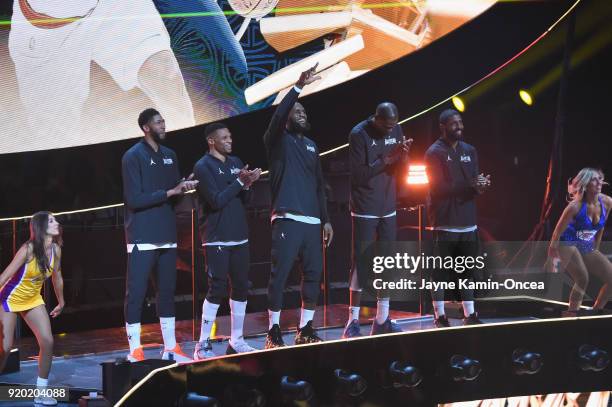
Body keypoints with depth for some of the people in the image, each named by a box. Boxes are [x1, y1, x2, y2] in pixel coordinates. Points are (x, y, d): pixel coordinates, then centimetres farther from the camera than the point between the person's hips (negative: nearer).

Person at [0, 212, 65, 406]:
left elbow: (57, 277, 8)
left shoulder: (56, 249, -9)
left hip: (33, 300, 6)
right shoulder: (28, 249, -28)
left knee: (48, 342, -8)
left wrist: (61, 302, 19)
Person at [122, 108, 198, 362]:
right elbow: (134, 200, -14)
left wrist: (185, 186, -6)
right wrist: (170, 192, -16)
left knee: (167, 291, 11)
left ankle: (170, 348, 17)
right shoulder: (133, 157, -8)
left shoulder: (170, 156, 13)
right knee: (136, 293, -5)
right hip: (142, 238, -7)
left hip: (167, 236, 7)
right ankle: (135, 352, -3)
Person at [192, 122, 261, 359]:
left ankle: (236, 341, 15)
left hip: (239, 237, 7)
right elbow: (216, 201, -15)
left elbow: (243, 199, 13)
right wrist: (240, 182, -16)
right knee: (217, 288, -10)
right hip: (216, 239, -7)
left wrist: (247, 184, -7)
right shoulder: (203, 167, -7)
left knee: (241, 287, 7)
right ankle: (203, 344, -4)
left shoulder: (235, 163, 13)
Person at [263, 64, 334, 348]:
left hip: (312, 222, 6)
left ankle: (305, 330, 14)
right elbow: (278, 115, -20)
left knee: (313, 275, 5)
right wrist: (299, 87, -27)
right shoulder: (278, 141, 2)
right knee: (279, 276, -8)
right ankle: (274, 332, -3)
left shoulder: (311, 146, 20)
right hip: (287, 220, -6)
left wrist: (326, 219, 15)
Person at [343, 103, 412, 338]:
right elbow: (359, 175, -16)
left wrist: (403, 156, -14)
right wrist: (386, 159, -23)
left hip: (388, 209, 6)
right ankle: (353, 322, -2)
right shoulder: (359, 134, -13)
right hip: (365, 211, -6)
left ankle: (382, 321, 11)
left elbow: (400, 172, 7)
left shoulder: (396, 131, 4)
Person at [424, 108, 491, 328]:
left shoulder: (469, 151, 14)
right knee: (441, 271, -2)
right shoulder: (434, 153, -5)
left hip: (468, 223, 6)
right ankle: (440, 316, 4)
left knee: (467, 270, 10)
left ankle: (469, 315, 16)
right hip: (444, 223, -6)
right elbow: (439, 188, -14)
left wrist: (481, 185, -15)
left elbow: (475, 184, 9)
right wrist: (471, 185, -19)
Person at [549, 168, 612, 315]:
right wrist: (552, 251, -2)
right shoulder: (575, 206, -26)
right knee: (583, 280, -25)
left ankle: (596, 311, 14)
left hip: (587, 248, 7)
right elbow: (558, 231, -13)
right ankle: (571, 314, -12)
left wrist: (595, 248, 15)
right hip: (568, 245, -7)